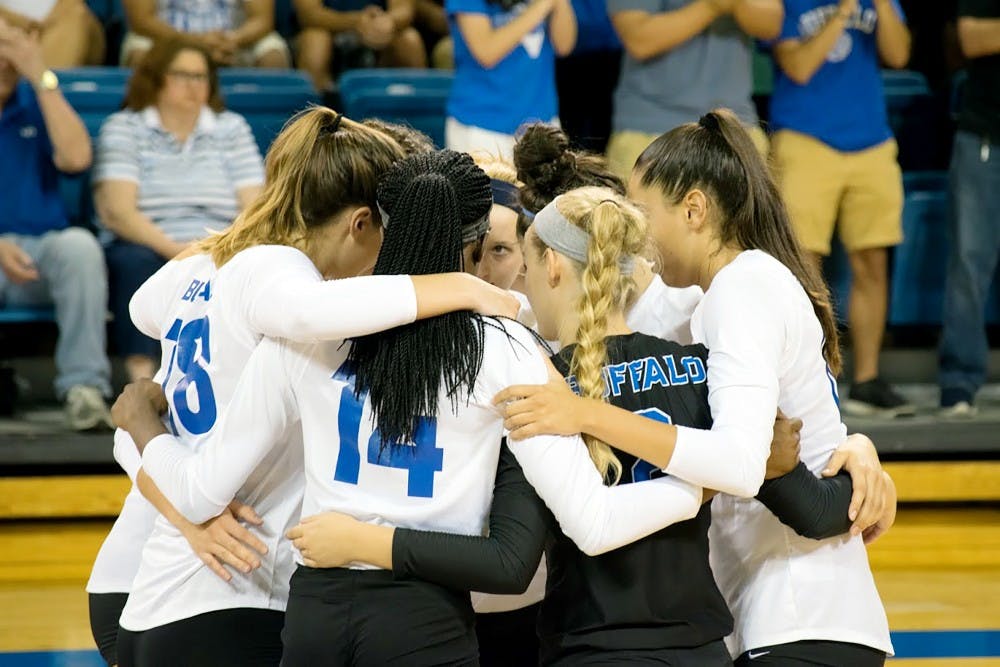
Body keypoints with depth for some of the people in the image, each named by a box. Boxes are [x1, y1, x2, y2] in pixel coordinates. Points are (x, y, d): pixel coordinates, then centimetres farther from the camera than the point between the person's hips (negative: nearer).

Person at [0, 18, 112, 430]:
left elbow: (76, 158, -7)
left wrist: (42, 78, -8)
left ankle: (84, 387, -29)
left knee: (78, 245, -31)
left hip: (41, 247, 3)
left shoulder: (37, 102, 13)